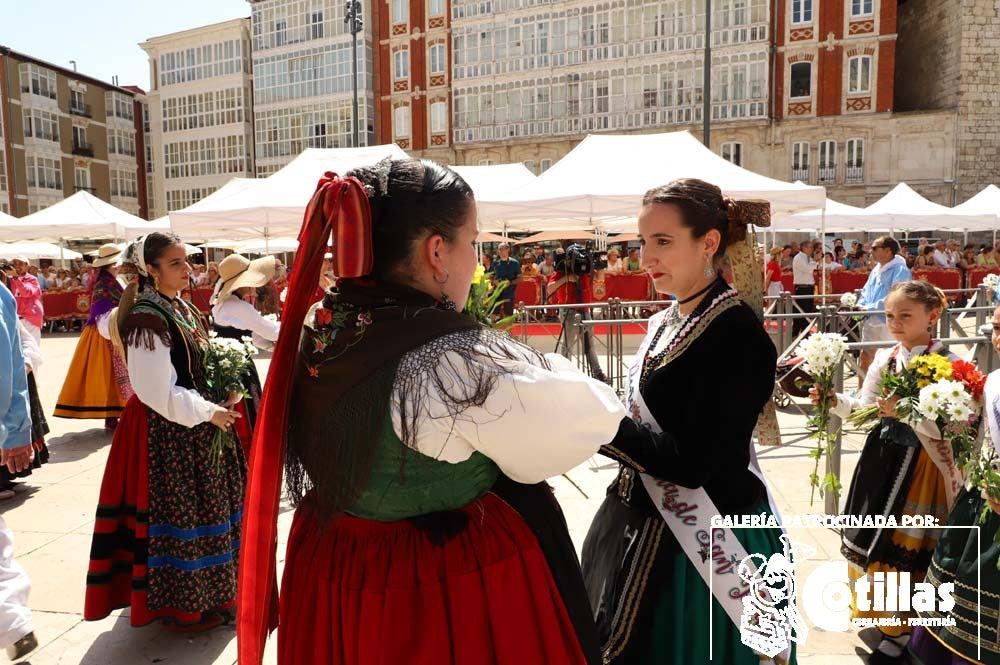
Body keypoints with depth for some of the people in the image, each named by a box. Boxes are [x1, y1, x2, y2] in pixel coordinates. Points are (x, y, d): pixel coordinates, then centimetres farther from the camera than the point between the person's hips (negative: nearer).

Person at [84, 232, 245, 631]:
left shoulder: (182, 309, 9)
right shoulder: (147, 319, -18)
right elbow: (159, 392, -22)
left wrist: (222, 397, 2)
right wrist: (209, 412, -15)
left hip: (194, 424, 9)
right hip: (168, 431, -9)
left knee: (205, 506, 17)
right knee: (180, 513, 2)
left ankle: (205, 594, 34)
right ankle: (184, 607, 19)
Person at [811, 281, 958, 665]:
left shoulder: (948, 363, -12)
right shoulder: (884, 359, 4)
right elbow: (865, 413, 4)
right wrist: (835, 401, -13)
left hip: (924, 465, -6)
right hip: (883, 460, 6)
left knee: (906, 546, 3)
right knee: (873, 537, 16)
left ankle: (899, 632, 21)